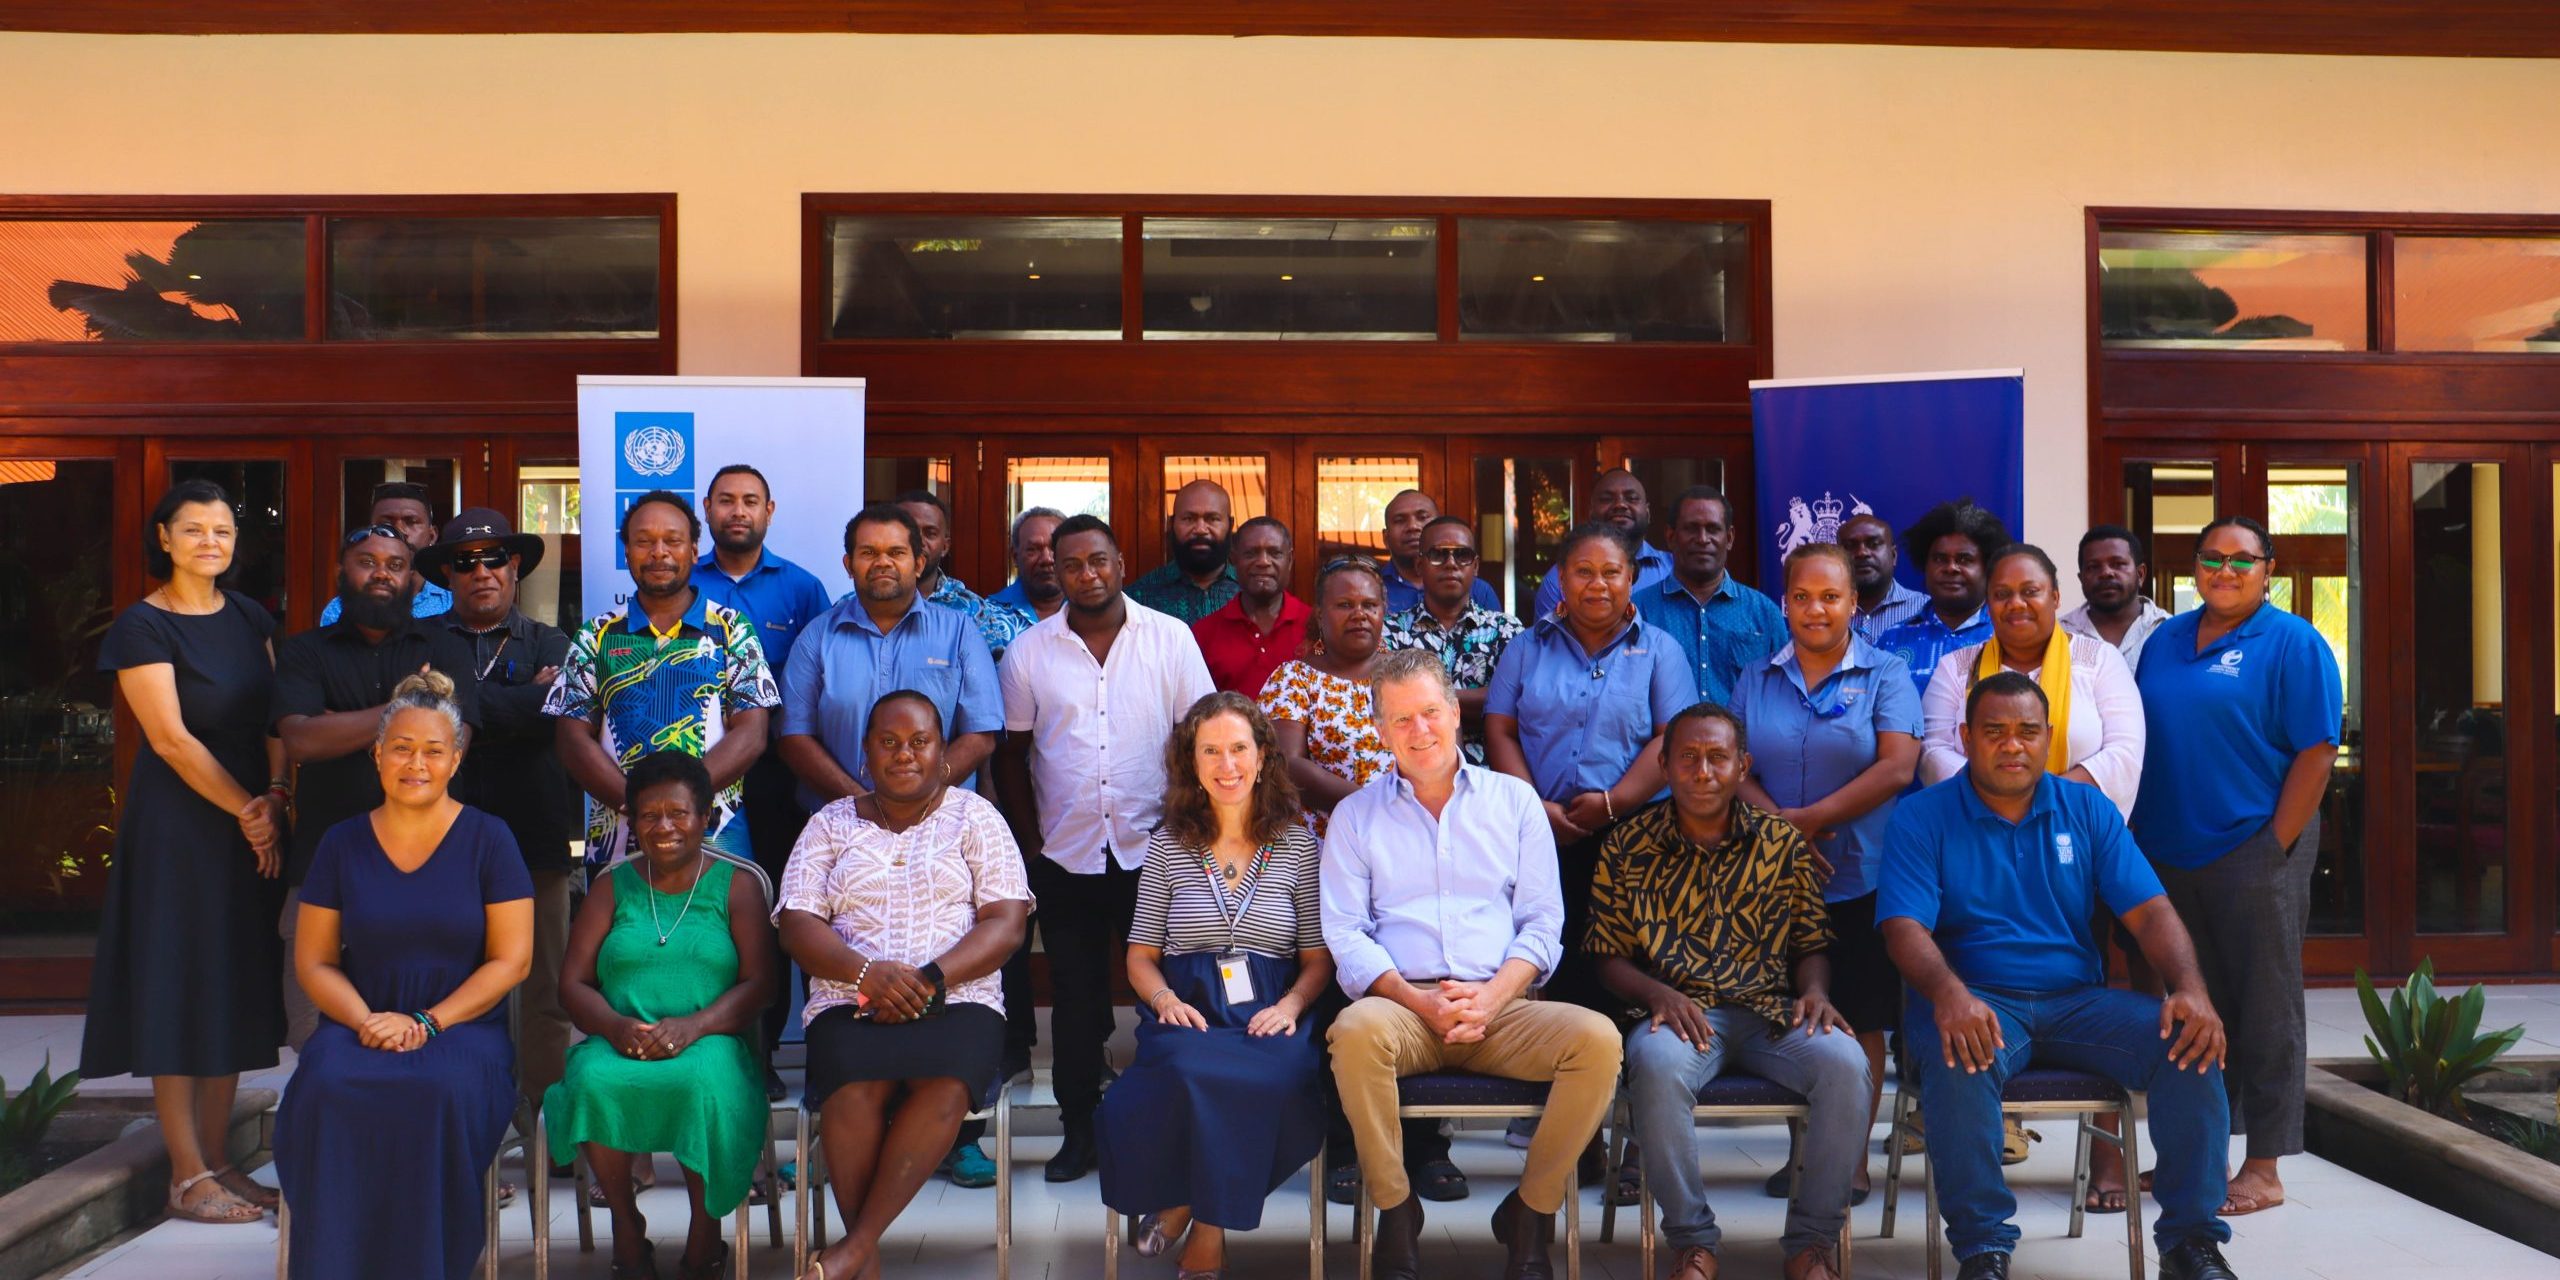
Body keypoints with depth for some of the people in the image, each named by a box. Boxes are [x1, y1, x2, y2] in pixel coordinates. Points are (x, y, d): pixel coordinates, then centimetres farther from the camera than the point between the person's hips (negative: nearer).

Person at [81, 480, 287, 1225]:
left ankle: (217, 1162, 18)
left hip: (251, 827, 6)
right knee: (178, 990, -1)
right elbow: (170, 740, -13)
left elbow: (273, 719, 6)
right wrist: (245, 808, -12)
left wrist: (273, 801, -8)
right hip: (178, 824, -6)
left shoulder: (249, 618, 10)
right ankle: (187, 1177, 7)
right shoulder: (144, 626, -9)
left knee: (235, 990, 9)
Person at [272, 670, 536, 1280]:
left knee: (439, 1090, -35)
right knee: (324, 1089, -31)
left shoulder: (487, 839, 2)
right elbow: (313, 961, 9)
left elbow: (511, 960, -3)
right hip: (360, 1025, 2)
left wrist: (426, 1023, -13)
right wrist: (364, 1021, -11)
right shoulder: (343, 844, 10)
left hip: (464, 1027, -2)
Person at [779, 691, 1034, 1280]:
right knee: (853, 1090, -32)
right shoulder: (831, 824, 17)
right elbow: (798, 926, 6)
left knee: (945, 1085, -34)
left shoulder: (974, 817, 13)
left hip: (957, 1001, -1)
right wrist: (866, 972, -14)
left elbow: (1007, 922, 3)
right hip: (850, 1004, 1)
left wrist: (930, 979, -13)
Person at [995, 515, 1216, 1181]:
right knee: (1076, 999, 8)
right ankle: (1080, 1130, 20)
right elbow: (1011, 752, 8)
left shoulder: (1170, 638, 0)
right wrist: (1031, 843, 3)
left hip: (1153, 851, -1)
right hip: (1065, 854, 1)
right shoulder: (1029, 651, 4)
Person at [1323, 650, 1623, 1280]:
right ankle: (1395, 1215, -14)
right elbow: (1345, 933, 3)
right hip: (1402, 1004, -1)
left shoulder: (1515, 800, 15)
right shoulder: (1356, 815, 13)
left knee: (1597, 1038, -27)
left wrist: (1492, 995, -9)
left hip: (1500, 1006, 1)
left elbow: (1542, 922, 9)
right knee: (1356, 1031, -35)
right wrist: (1420, 1003, -12)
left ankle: (1530, 1214, -7)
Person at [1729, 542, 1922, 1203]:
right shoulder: (1756, 680, 11)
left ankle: (1853, 1158, 12)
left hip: (1860, 880, -2)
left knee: (1860, 1022, 3)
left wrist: (1811, 819, -14)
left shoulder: (1885, 675, 2)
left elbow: (1896, 767, -10)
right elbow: (1735, 768, 4)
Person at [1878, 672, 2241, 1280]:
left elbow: (2150, 911, 4)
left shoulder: (2086, 809, 11)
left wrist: (2191, 989, -17)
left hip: (2079, 1000, 3)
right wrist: (1948, 994, -33)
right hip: (1978, 1001, -3)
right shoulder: (1922, 817, 1)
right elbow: (1905, 927, -11)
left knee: (2191, 1042, -21)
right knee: (1958, 1059, -36)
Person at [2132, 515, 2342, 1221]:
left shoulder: (2293, 645, -5)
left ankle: (2264, 1167, 8)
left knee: (2262, 1009, 1)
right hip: (2167, 857, 6)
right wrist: (2136, 831, 7)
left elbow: (2317, 753, -10)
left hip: (2254, 852, -6)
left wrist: (2276, 847, -15)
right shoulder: (2165, 640, 13)